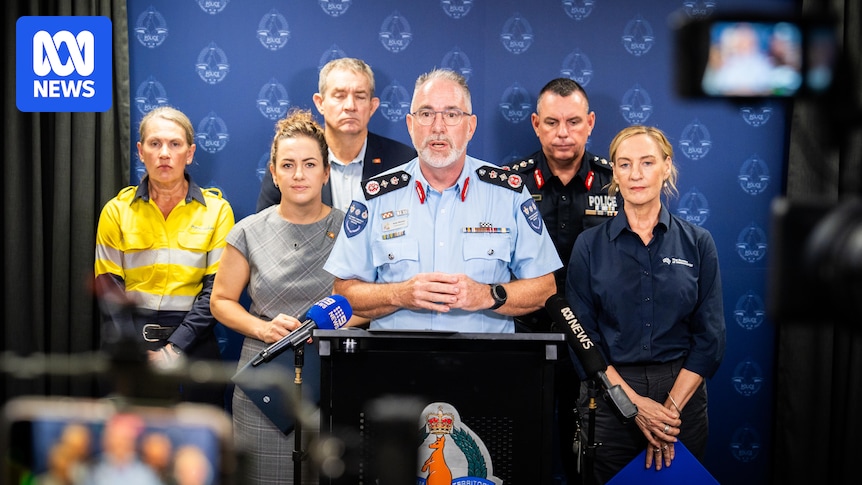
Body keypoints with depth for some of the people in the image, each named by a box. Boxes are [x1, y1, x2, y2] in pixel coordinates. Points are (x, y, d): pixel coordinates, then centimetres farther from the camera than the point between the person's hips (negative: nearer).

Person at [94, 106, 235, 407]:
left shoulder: (216, 209, 2)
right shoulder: (117, 210, 4)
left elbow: (217, 288, -3)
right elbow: (109, 290, 0)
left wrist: (175, 346, -13)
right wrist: (142, 353, -11)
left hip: (193, 345, 0)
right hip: (129, 343, 1)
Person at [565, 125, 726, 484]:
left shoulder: (697, 242, 2)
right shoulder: (590, 245, 0)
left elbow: (710, 337, -1)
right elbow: (582, 335, -3)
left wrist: (671, 408, -11)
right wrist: (634, 402, -13)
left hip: (682, 391, 1)